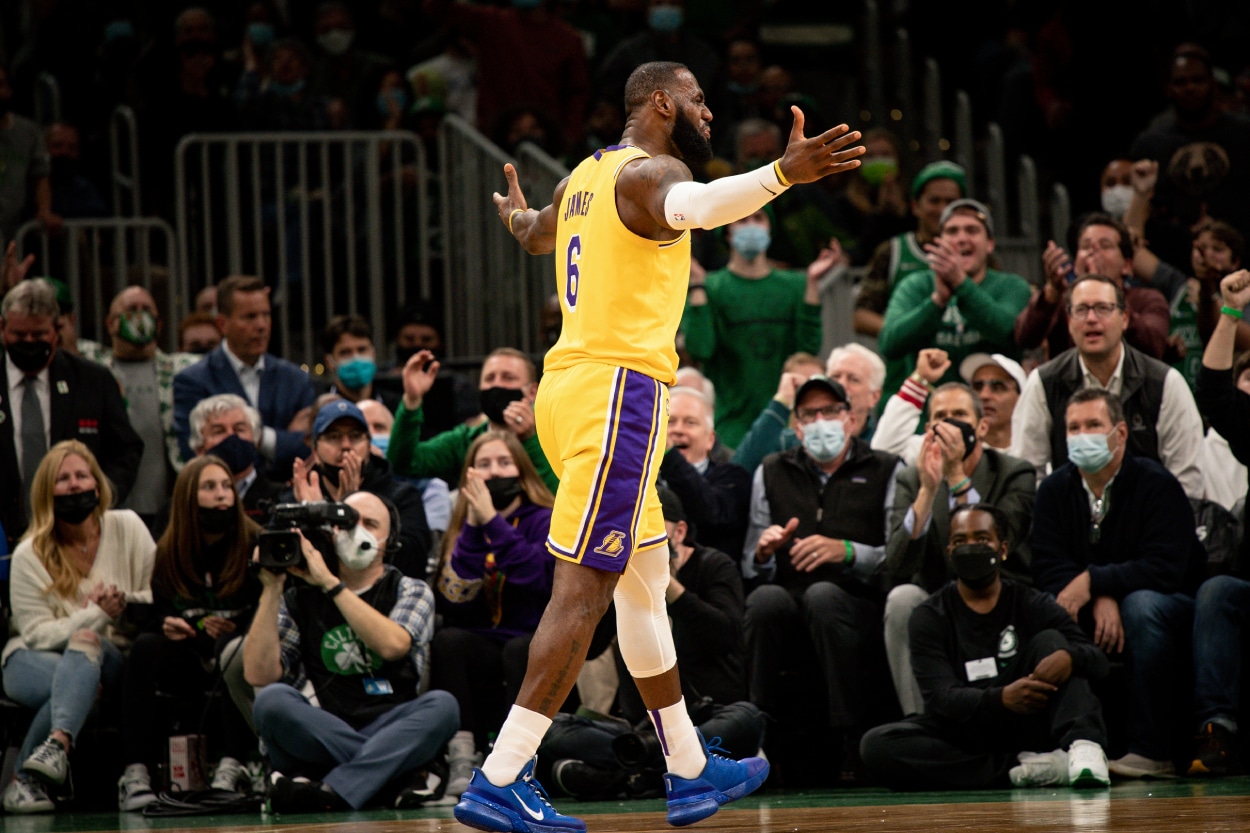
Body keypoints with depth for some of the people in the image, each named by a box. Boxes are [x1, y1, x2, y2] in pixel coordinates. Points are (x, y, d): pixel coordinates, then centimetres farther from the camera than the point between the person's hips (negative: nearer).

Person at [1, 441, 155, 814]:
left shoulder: (127, 528, 3)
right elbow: (36, 633, -9)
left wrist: (124, 602, -16)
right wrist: (97, 614, -20)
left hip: (112, 657, 1)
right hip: (33, 658, -1)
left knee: (87, 643, -36)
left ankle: (55, 744, -54)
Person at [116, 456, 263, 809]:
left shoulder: (256, 545, -5)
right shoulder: (169, 553, 5)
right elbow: (155, 615, 9)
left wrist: (236, 629, -25)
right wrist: (165, 625, -13)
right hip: (191, 665, 3)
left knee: (234, 650, -36)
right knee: (145, 647, -25)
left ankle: (231, 770, -40)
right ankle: (134, 775, -35)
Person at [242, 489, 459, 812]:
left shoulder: (410, 591, 13)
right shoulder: (301, 598, 14)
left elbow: (392, 645, -12)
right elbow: (259, 674, 0)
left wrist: (329, 583, -11)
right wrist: (271, 589, -4)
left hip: (391, 733, 0)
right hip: (320, 737, 0)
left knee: (441, 705, -30)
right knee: (272, 700, -28)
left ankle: (329, 794, -44)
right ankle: (389, 776, -32)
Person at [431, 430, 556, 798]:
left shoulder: (545, 521, 3)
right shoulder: (463, 528, 13)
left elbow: (541, 577, -20)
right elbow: (452, 602, -4)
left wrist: (492, 522, -20)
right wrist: (473, 528, -11)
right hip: (481, 652, 3)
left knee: (521, 649, -34)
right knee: (447, 640, -27)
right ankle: (461, 758, -33)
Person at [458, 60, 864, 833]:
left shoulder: (585, 178, 18)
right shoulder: (650, 171, -10)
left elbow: (537, 234, 42)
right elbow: (691, 206, -36)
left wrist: (518, 213, 67)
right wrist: (780, 175, -53)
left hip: (568, 385, 10)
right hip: (616, 391, -10)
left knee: (646, 582, 18)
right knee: (584, 588, -11)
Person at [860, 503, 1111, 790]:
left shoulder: (1031, 604, 9)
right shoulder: (930, 618, 5)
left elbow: (1099, 659, -1)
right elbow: (941, 697, -10)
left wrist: (1070, 657, -27)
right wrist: (1001, 698, -31)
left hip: (1024, 729, 1)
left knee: (1050, 640, -15)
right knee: (877, 744, -28)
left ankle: (1082, 746, -38)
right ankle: (1017, 769, -34)